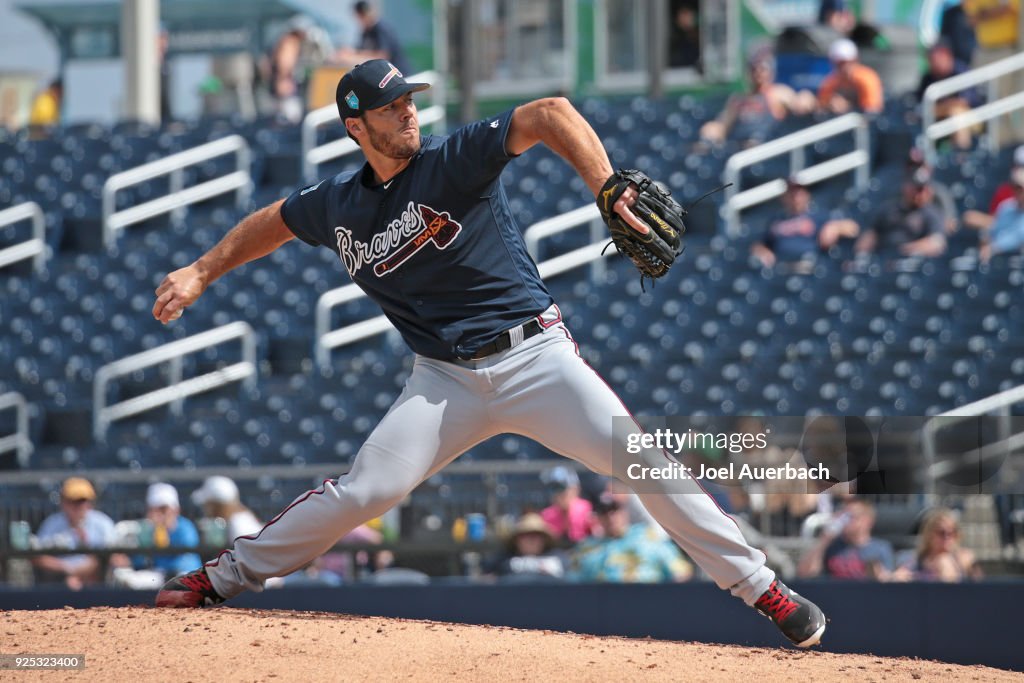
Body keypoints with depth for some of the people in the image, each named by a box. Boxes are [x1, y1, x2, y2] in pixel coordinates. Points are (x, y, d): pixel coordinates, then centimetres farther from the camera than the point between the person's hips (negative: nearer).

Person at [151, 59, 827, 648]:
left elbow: (550, 114, -22)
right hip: (446, 381, 3)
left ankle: (760, 587, -10)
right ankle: (227, 577, 7)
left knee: (639, 458, -17)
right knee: (366, 489, -10)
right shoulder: (338, 205, 5)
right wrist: (200, 273, 22)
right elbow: (272, 222, 26)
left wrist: (607, 190, -36)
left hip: (536, 357, -3)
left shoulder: (456, 158, -9)